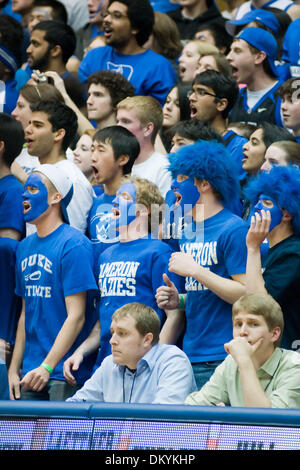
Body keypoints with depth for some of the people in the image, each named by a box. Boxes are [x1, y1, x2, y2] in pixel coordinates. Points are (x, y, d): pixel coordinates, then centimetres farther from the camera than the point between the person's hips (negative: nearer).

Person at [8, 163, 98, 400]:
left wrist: (47, 367, -21)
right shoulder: (25, 247, 14)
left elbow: (76, 316, -15)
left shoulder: (73, 245, -10)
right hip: (31, 373, 7)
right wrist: (14, 368, 13)